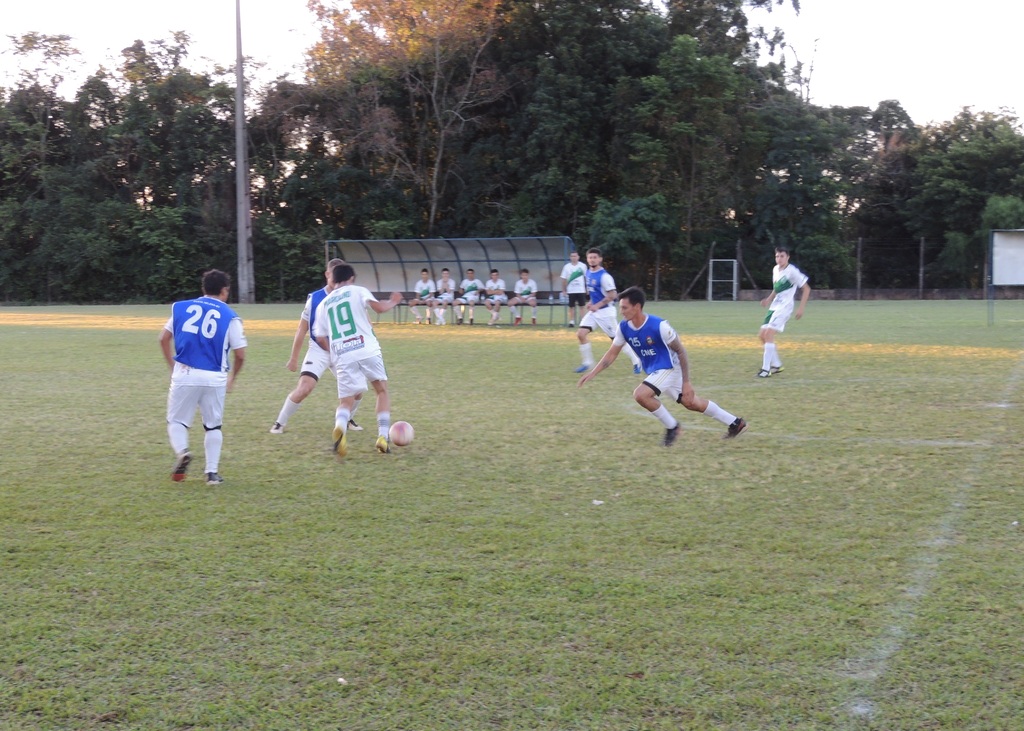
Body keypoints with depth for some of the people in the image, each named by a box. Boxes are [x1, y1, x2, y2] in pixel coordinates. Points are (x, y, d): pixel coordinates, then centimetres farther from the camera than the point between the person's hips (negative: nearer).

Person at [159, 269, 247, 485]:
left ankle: (182, 452, -15)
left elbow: (164, 339, 12)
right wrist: (232, 378, 19)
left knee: (176, 421, 12)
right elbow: (240, 355, 1)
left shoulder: (181, 307, 10)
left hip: (184, 375, 1)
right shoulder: (230, 316, 3)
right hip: (214, 378, 0)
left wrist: (173, 367, 23)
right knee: (213, 426, 15)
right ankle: (212, 472, 9)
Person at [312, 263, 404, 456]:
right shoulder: (357, 291, 8)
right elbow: (379, 307, -8)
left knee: (346, 401, 7)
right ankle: (383, 437, 6)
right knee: (382, 391, 19)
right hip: (367, 351, -2)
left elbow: (320, 339, 15)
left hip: (342, 357, 2)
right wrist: (392, 302, 12)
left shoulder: (323, 304, 18)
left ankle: (340, 426, -29)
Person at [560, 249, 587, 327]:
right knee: (571, 306, 2)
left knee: (582, 306, 2)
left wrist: (587, 288, 4)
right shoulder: (567, 267, 1)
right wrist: (564, 291, -1)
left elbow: (586, 277, 7)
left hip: (581, 290, 0)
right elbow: (564, 279, 2)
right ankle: (572, 321, 6)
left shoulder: (583, 266, 1)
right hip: (571, 291, 0)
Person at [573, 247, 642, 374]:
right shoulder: (588, 273, 6)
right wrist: (591, 302, 9)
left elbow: (613, 295, -21)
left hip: (605, 311, -8)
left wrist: (597, 305, -22)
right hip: (593, 311, 8)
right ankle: (588, 363, 7)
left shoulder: (604, 276, -20)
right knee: (581, 334, -5)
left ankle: (636, 362, 13)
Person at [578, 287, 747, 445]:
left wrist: (686, 382, -15)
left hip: (669, 368, -7)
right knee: (692, 403, 16)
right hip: (654, 371, 7)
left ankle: (672, 427, -2)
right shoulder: (623, 328, -9)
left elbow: (680, 351, -16)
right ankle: (735, 423, 32)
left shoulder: (659, 326, -26)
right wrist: (591, 373, -7)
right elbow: (612, 354, 2)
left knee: (641, 394, -24)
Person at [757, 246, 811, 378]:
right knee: (762, 335, 5)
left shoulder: (792, 271, -12)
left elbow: (806, 289, -7)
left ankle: (766, 369, -15)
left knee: (768, 334, -19)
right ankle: (776, 365, 18)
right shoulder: (775, 269, 10)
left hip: (784, 308, -8)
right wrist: (769, 299, 10)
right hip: (774, 307, 8)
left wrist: (801, 308, -13)